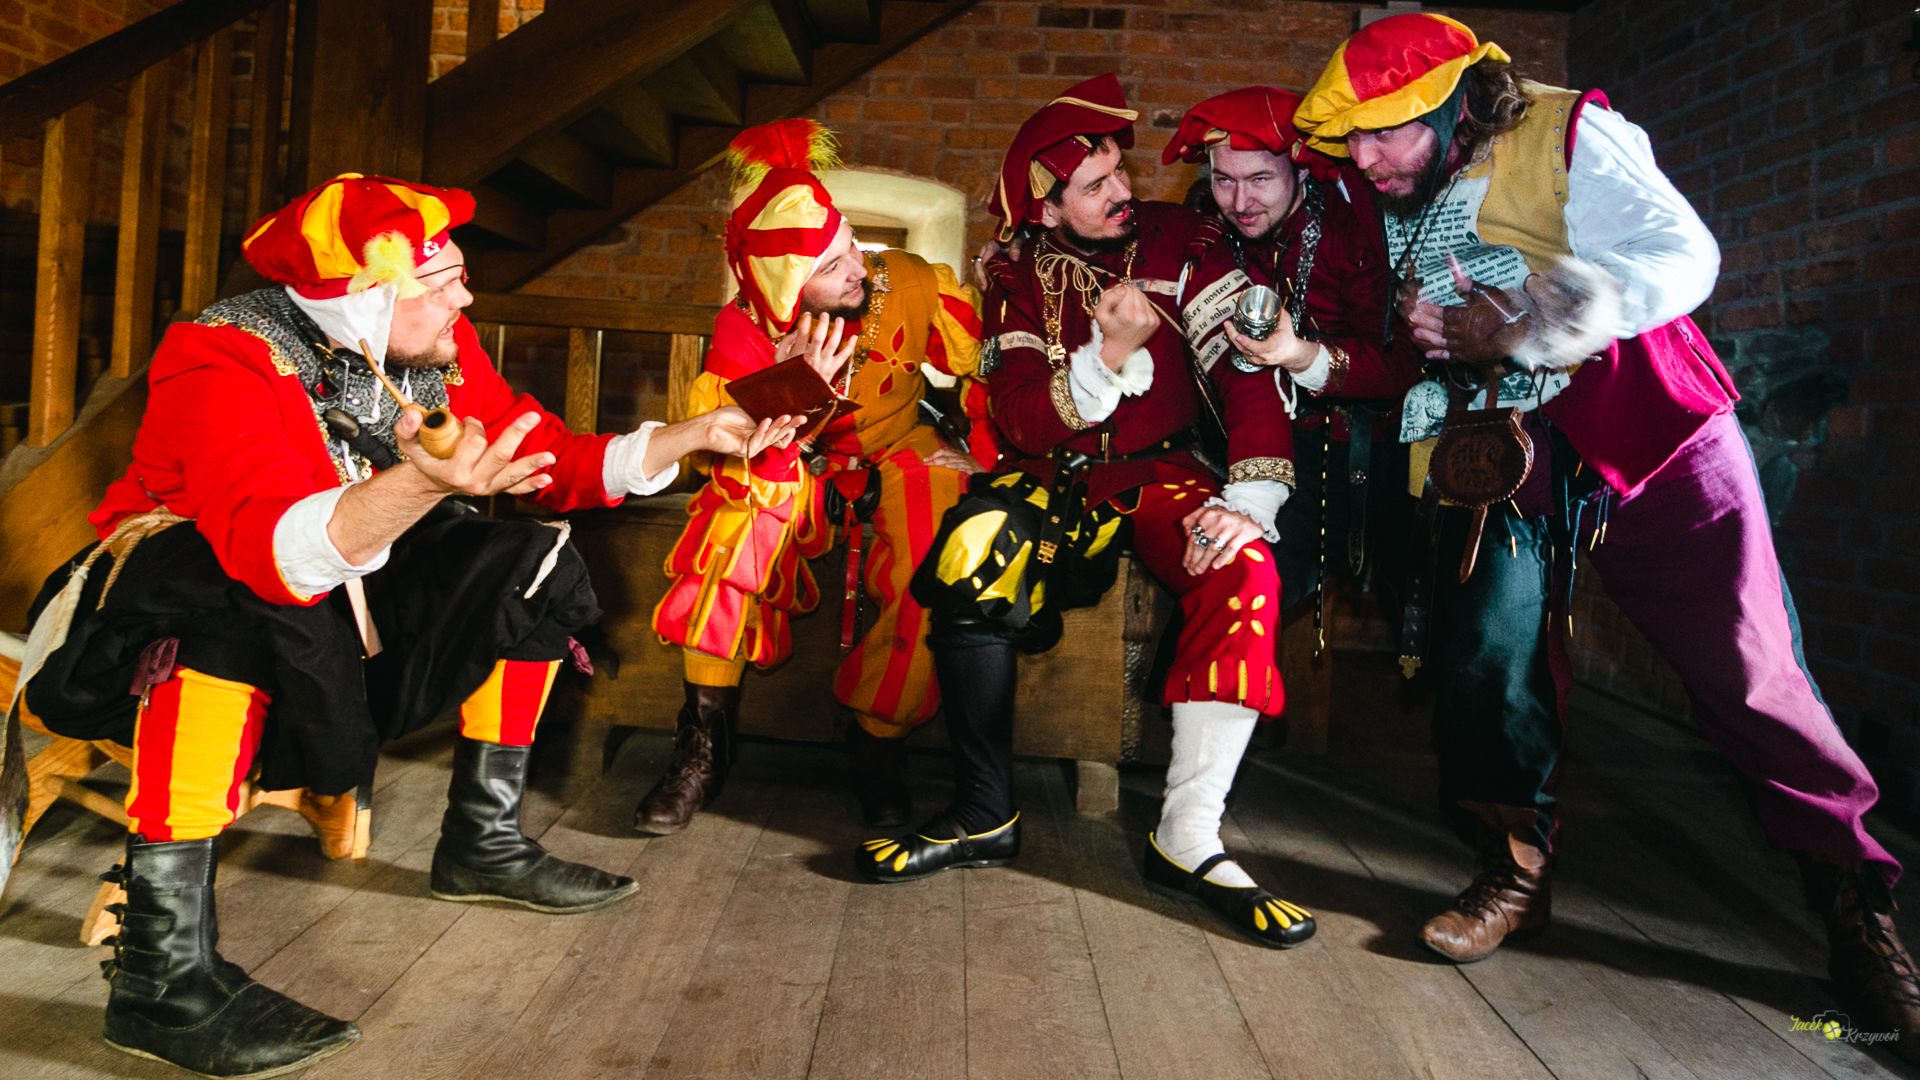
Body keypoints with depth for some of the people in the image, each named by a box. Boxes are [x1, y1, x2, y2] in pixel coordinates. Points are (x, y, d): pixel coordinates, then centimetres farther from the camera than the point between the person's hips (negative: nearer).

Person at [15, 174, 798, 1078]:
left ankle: (482, 841, 5)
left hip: (335, 607, 7)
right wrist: (424, 484, -60)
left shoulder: (439, 352, -5)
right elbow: (271, 546, -43)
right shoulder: (225, 362, -26)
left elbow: (555, 462, 0)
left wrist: (694, 435, -9)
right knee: (246, 597, -40)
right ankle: (161, 966, -34)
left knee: (529, 562, -5)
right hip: (163, 604, -7)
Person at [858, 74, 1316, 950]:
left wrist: (1250, 503, -24)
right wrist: (1110, 353, -25)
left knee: (1245, 568, -33)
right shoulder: (1021, 277, 4)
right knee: (971, 554, -31)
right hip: (1054, 475, 1)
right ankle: (984, 816, -16)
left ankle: (1187, 839, -25)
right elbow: (1022, 418, -8)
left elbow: (1252, 375, -9)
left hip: (1164, 469, 0)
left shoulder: (1185, 244, 0)